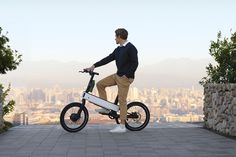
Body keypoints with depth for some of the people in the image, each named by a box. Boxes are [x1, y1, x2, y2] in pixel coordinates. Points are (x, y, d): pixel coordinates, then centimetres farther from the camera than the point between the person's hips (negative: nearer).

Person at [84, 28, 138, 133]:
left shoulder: (130, 48, -12)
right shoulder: (118, 49, 14)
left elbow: (135, 63, -17)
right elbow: (108, 59, 13)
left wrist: (127, 75, -19)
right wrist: (94, 66, 7)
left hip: (125, 77, -9)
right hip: (117, 75, 9)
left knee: (122, 100, -8)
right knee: (100, 84, 6)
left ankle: (122, 126, -3)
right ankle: (106, 107, 13)